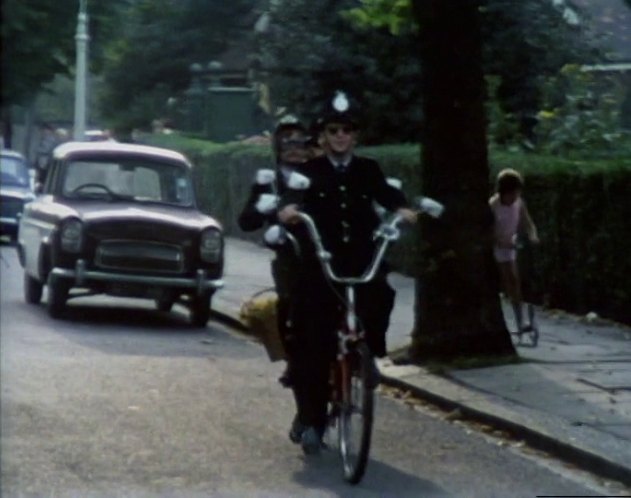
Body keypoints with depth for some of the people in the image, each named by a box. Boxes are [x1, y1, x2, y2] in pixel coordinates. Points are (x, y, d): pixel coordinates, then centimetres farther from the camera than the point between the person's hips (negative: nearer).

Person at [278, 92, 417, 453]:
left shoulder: (368, 171, 11)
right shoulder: (310, 172, 6)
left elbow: (387, 193, -6)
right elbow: (294, 194, -12)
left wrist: (403, 208, -29)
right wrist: (289, 207, -36)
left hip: (361, 262, 2)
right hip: (319, 265, -2)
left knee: (380, 295, -24)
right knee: (315, 345, -6)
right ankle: (311, 419, 2)